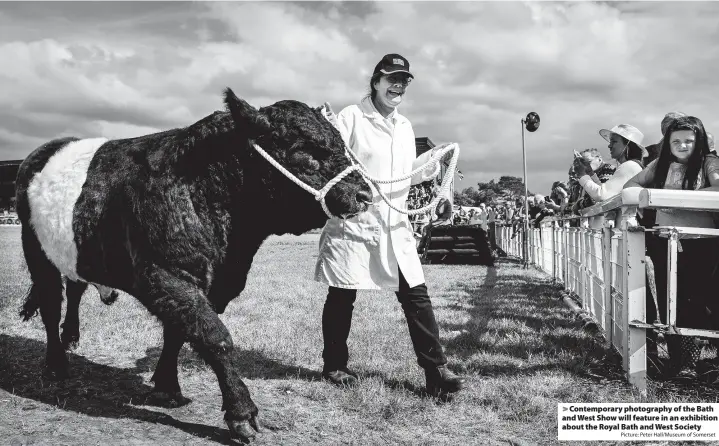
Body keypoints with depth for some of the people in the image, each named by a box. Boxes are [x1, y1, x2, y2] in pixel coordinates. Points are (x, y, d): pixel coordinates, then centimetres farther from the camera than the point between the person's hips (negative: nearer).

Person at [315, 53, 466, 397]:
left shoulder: (405, 127, 14)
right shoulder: (351, 117, -7)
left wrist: (434, 159, 7)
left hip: (394, 226, 6)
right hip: (352, 222, -5)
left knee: (416, 297, 1)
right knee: (342, 297, 7)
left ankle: (436, 370, 7)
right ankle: (334, 366, 24)